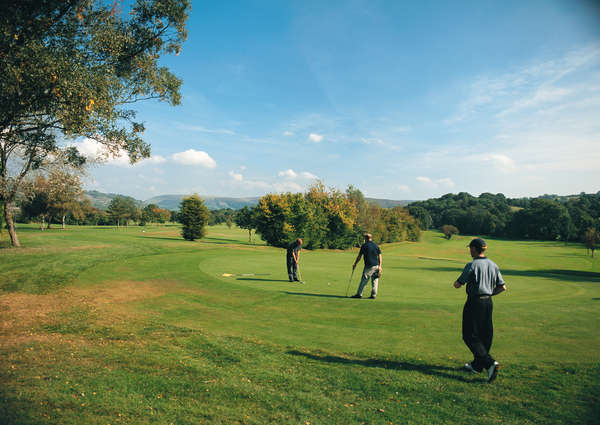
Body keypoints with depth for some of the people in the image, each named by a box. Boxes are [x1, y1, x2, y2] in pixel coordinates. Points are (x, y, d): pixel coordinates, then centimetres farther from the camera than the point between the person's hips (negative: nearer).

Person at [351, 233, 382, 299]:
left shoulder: (364, 245, -3)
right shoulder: (376, 245, 10)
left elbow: (359, 256, 0)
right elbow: (380, 256, 6)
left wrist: (355, 264, 11)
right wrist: (380, 266, 7)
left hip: (369, 266, -5)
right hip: (376, 265, 5)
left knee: (364, 280, 1)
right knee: (375, 281, 9)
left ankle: (359, 294, 7)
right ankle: (373, 295, 8)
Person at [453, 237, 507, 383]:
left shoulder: (472, 265, -14)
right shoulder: (493, 265, 6)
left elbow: (457, 285, -10)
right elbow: (503, 287, 8)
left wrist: (458, 281, 11)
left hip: (474, 303, -7)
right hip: (488, 303, 7)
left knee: (470, 336, 0)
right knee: (485, 335, 15)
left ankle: (490, 363, -13)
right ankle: (477, 365, 25)